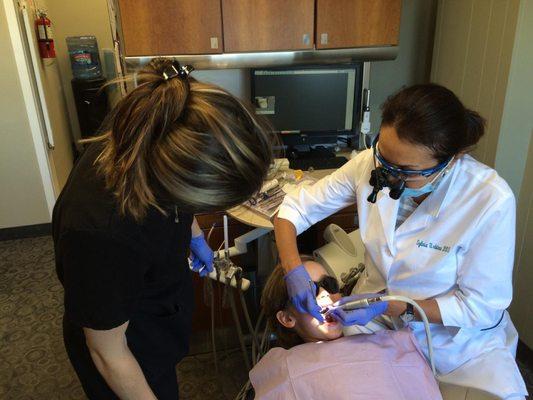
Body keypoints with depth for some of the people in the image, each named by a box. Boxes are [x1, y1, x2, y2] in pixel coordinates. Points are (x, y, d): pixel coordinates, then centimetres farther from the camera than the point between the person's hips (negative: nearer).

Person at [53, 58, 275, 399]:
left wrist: (195, 237, 8)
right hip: (129, 342, -5)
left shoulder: (151, 135, -26)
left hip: (163, 306, 6)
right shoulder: (101, 233, -44)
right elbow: (109, 354, -26)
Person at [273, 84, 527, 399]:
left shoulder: (491, 201, -25)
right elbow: (295, 208, -8)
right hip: (376, 318, 1)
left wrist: (391, 305, -25)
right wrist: (294, 270, -24)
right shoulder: (371, 165, -18)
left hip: (457, 336, 0)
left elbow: (481, 306, -17)